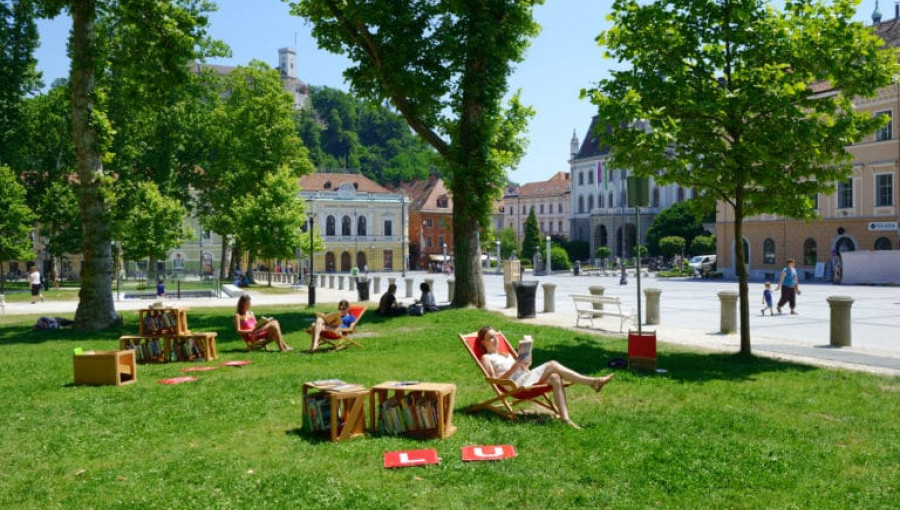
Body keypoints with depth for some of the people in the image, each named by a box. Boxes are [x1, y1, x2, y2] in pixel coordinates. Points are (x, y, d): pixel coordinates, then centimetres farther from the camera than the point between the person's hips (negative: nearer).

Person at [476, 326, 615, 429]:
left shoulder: (506, 355, 31)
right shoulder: (486, 358, 10)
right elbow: (495, 381, -5)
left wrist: (525, 365, 1)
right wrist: (514, 368, -15)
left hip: (527, 377, 7)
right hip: (516, 385, -7)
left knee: (555, 377, -26)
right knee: (553, 365, -20)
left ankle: (565, 418, -34)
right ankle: (593, 382, -22)